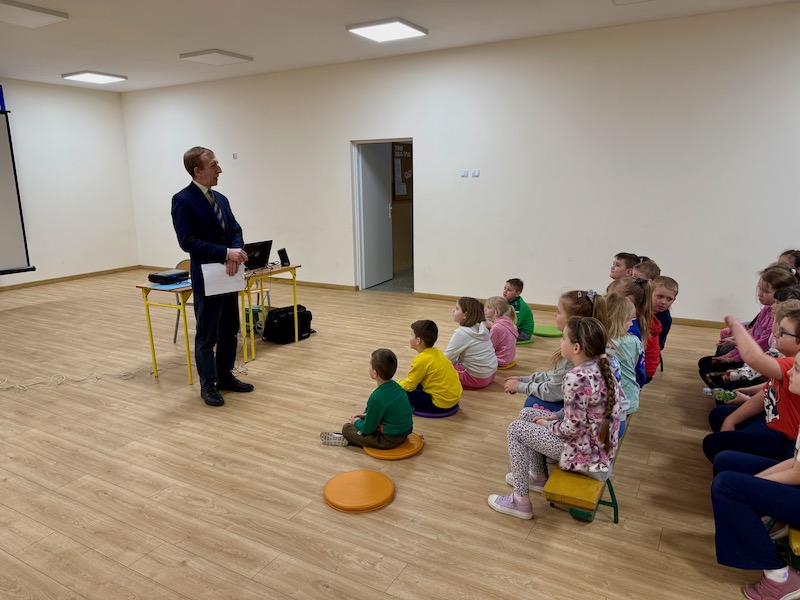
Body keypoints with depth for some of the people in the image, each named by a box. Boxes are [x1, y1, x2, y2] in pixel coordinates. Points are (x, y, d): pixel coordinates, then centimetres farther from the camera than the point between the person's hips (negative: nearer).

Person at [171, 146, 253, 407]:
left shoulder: (221, 199, 11)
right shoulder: (183, 200, -12)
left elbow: (235, 230, 9)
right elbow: (188, 241, -19)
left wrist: (235, 254, -12)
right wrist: (226, 253, -23)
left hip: (229, 276, 8)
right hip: (206, 279, -7)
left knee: (230, 331, 15)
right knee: (207, 336, 5)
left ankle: (225, 377, 29)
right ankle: (208, 385, 18)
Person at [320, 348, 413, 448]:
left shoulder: (376, 398, -26)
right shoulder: (395, 385, -2)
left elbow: (367, 428, -15)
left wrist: (357, 422, 5)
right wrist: (367, 415, 16)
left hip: (390, 440, -8)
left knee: (346, 428, 3)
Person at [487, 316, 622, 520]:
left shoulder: (576, 378, -30)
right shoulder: (601, 367, -2)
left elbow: (572, 429, -25)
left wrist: (548, 424, -6)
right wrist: (556, 417, 6)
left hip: (585, 453, -9)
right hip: (600, 443, 9)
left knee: (516, 429, 0)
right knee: (527, 414, 16)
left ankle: (521, 501, 10)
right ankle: (539, 476, 33)